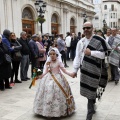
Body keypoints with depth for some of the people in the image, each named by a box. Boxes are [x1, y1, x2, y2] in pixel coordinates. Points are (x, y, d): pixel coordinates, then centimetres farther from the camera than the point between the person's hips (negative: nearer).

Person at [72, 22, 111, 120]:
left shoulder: (98, 40, -6)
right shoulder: (81, 42, 10)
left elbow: (102, 55, -9)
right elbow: (78, 56, 10)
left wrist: (91, 53, -21)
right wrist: (75, 70, 8)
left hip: (94, 69, -5)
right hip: (85, 69, 5)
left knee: (91, 91, -3)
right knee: (88, 89, 13)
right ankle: (92, 107, 35)